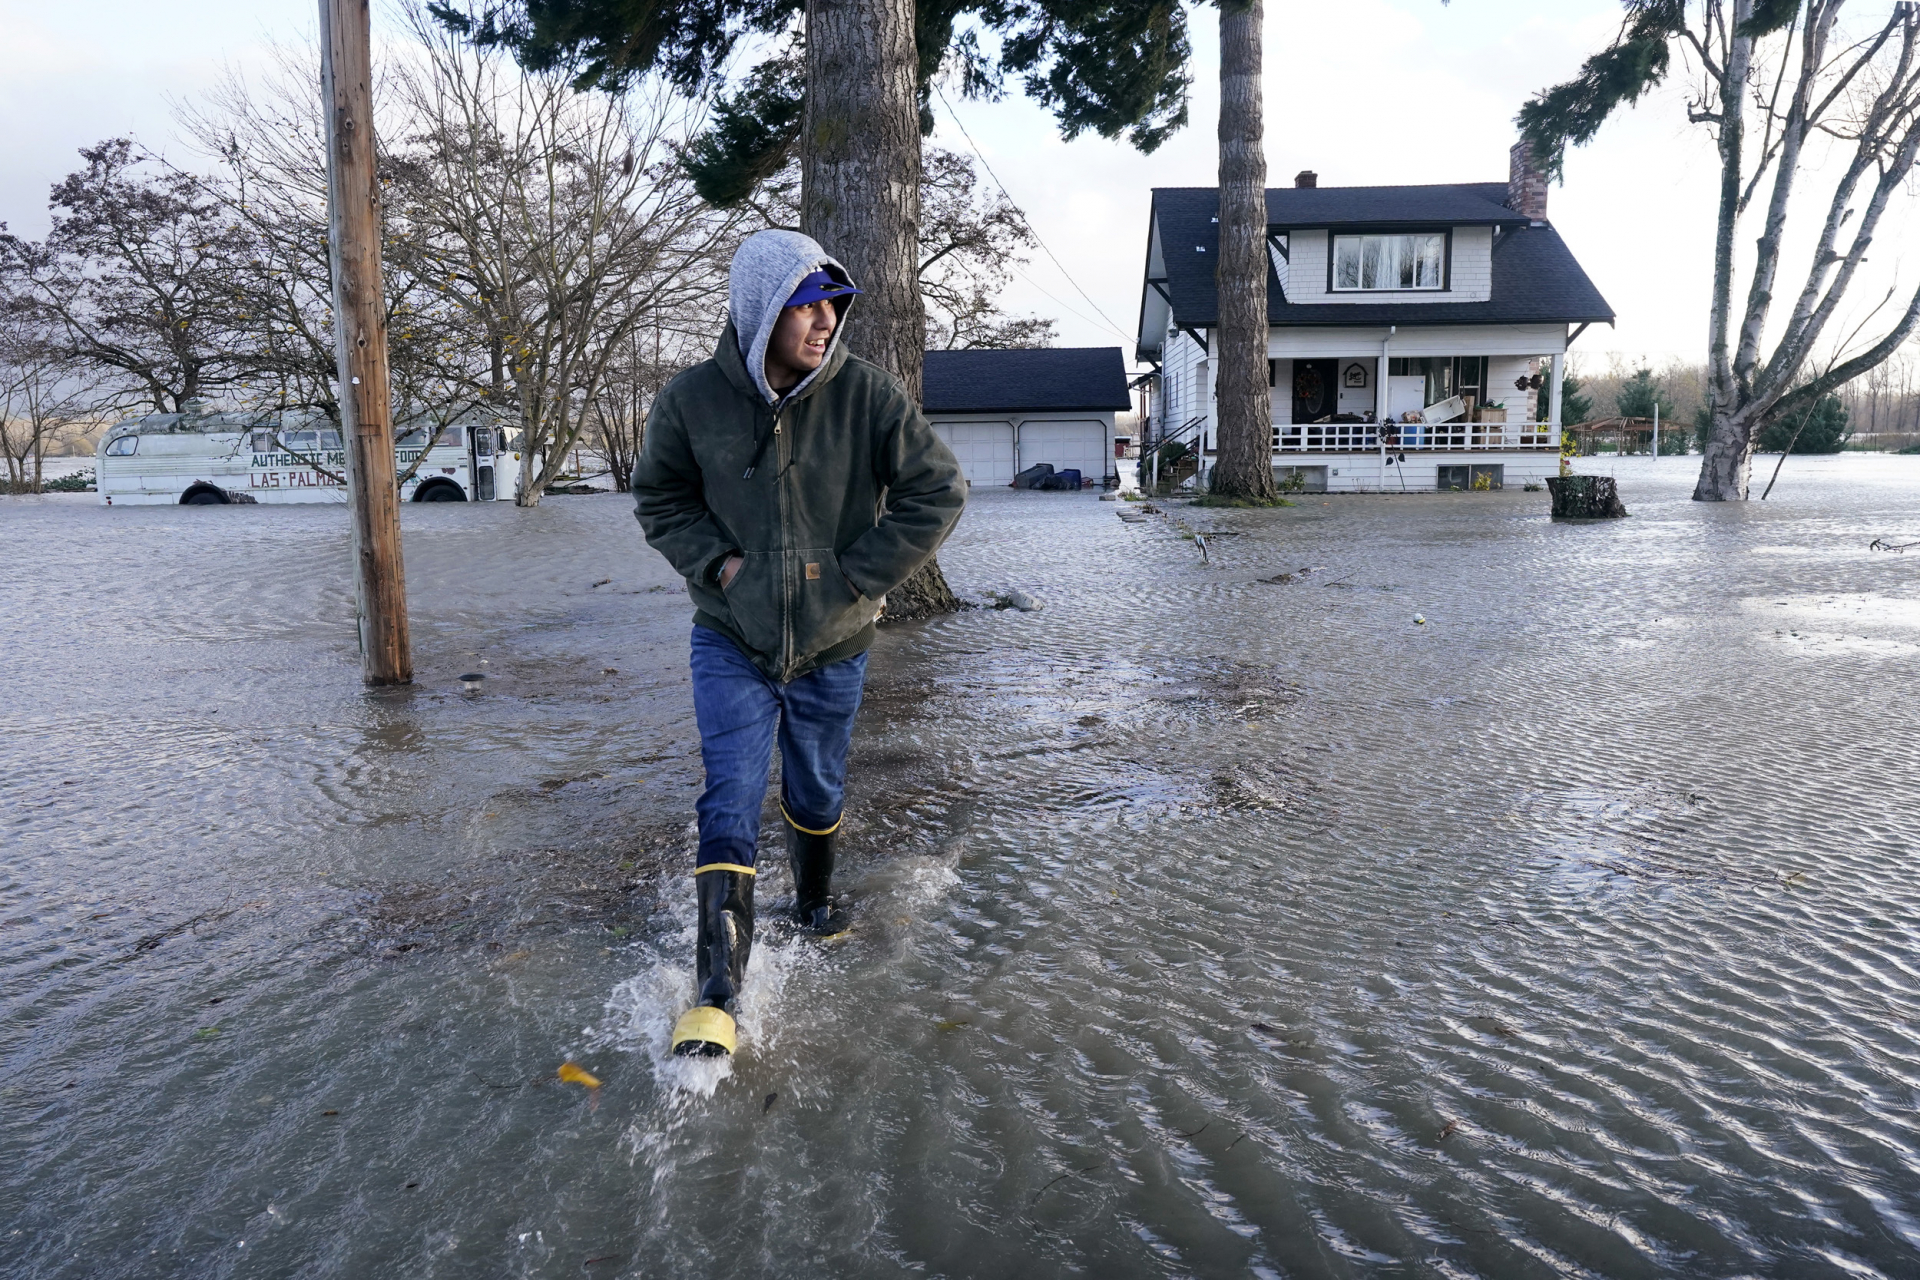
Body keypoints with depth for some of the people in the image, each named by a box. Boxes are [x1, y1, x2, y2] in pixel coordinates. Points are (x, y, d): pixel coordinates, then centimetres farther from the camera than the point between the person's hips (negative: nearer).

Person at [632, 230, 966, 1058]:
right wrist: (717, 562, -12)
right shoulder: (692, 402, -12)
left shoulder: (868, 395, -15)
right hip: (731, 641, -1)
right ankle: (717, 994, 1)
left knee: (816, 794, 19)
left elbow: (938, 493, -10)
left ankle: (813, 898, 50)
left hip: (833, 645, 1)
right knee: (730, 809, -6)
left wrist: (855, 574, -14)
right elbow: (659, 499, 4)